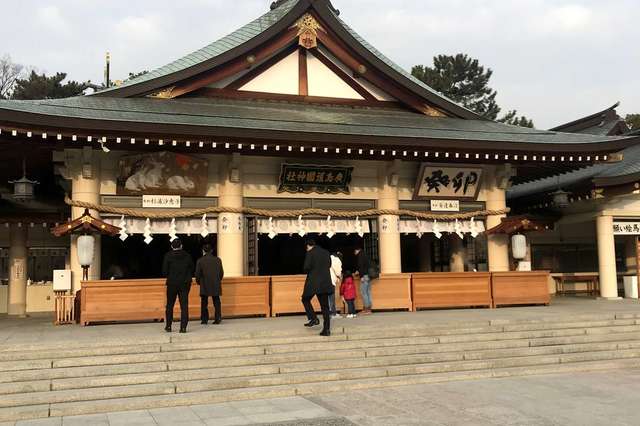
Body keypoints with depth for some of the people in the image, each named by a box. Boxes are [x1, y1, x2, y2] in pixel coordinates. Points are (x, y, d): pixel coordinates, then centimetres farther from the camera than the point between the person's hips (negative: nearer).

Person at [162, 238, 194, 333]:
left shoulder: (168, 256, -5)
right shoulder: (187, 256, 0)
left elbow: (164, 271, -6)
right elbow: (192, 269, 3)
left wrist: (169, 277, 12)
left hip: (172, 283, -1)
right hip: (185, 284, 1)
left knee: (170, 305, 12)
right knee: (184, 305, 2)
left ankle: (168, 326, 15)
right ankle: (183, 327, -4)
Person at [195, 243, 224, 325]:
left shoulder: (200, 261, -6)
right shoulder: (218, 260, 1)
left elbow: (197, 274, -4)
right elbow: (221, 273, 6)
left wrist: (198, 281, 14)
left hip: (204, 286, -2)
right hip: (216, 285, 2)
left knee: (204, 303, 7)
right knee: (216, 302, 9)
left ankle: (204, 319, 7)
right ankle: (218, 318, 4)